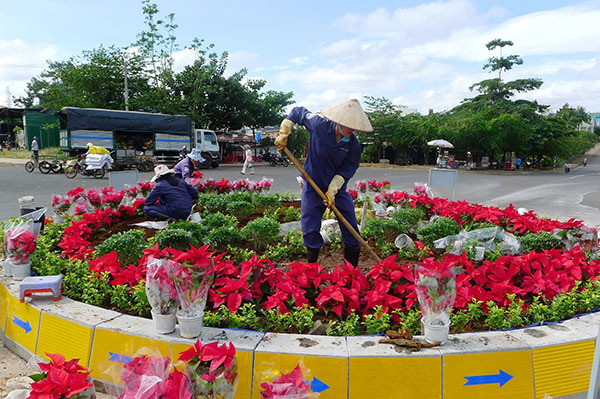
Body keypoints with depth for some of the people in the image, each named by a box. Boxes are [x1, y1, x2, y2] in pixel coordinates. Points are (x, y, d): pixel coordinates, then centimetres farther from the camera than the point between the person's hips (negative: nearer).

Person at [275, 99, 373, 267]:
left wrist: (332, 190, -17)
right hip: (313, 185, -1)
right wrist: (283, 134, -6)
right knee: (310, 230, 1)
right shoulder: (319, 125, -19)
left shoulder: (354, 144, -15)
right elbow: (297, 111, -2)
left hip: (338, 188, 2)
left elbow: (348, 169, -8)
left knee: (350, 228, 2)